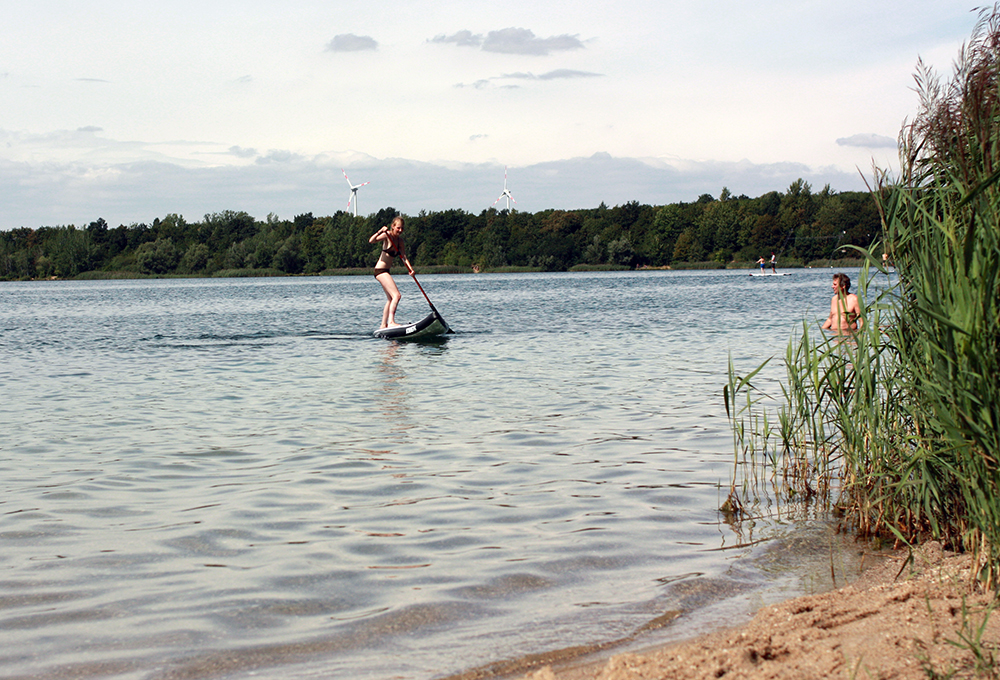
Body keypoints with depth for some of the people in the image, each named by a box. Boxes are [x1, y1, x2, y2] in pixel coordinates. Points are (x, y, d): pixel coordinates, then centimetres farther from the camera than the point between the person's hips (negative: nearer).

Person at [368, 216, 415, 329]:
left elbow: (404, 257, -3)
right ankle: (391, 322, -24)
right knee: (396, 295, -19)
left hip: (385, 272, 10)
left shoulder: (400, 240, 7)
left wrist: (410, 268, -19)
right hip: (381, 270, -10)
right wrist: (380, 232, -44)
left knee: (390, 299, 20)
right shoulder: (388, 235, -13)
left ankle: (383, 325, 30)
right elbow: (371, 241, -28)